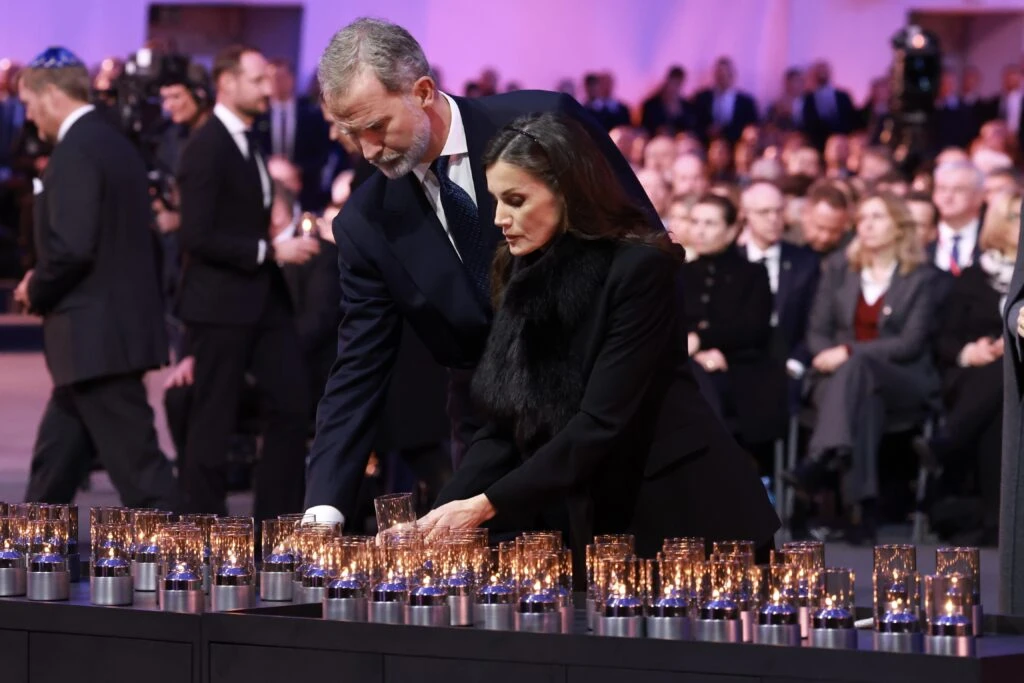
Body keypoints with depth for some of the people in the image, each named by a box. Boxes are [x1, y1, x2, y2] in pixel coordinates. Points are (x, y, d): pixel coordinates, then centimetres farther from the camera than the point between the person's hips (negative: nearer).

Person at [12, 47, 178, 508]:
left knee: (134, 460, -7)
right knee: (55, 454, 17)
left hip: (95, 334, -10)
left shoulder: (75, 153, -16)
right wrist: (44, 289, 14)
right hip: (117, 326, 10)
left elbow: (71, 248, -24)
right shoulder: (114, 144, 14)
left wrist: (36, 291, -6)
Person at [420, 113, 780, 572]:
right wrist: (442, 516, -9)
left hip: (683, 515, -6)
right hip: (595, 525, 6)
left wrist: (489, 504, -24)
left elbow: (603, 422, -22)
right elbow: (504, 428, 4)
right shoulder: (525, 278, 6)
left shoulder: (638, 268, -16)